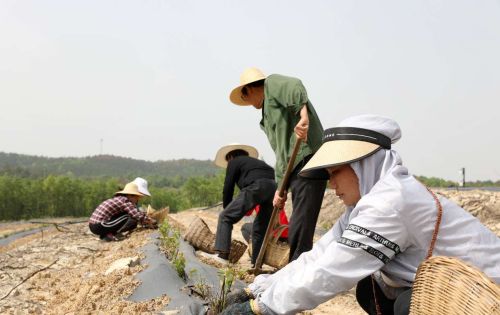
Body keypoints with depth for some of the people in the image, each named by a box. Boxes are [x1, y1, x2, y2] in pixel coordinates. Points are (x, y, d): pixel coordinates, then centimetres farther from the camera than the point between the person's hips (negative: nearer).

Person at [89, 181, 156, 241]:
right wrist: (152, 222, 2)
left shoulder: (117, 199, 18)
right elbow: (139, 216, -14)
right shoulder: (125, 201, -7)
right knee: (133, 221, -10)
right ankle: (110, 235, -7)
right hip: (99, 226, -9)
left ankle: (104, 234, 11)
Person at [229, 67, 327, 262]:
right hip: (297, 168, 10)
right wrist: (281, 188, 20)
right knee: (298, 230, 12)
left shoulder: (272, 84, 4)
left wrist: (303, 115, -34)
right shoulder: (269, 112, 28)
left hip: (309, 160, -10)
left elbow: (295, 86, -20)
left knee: (299, 230, -11)